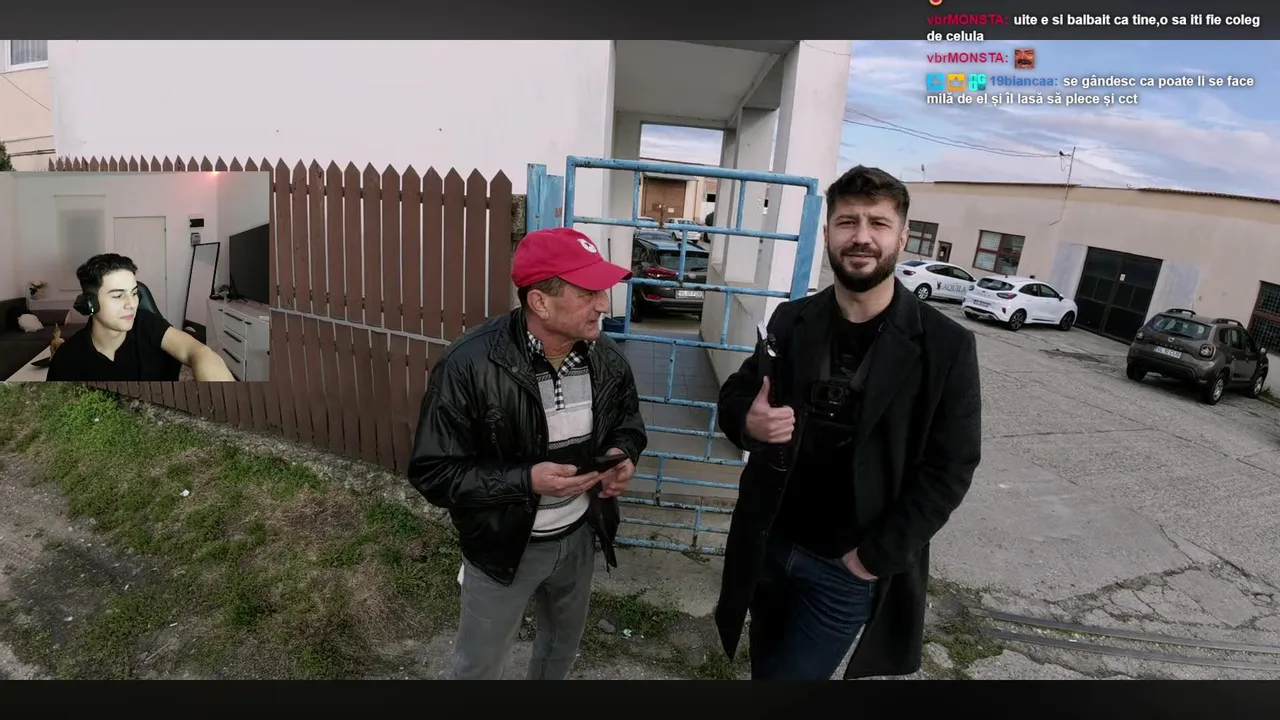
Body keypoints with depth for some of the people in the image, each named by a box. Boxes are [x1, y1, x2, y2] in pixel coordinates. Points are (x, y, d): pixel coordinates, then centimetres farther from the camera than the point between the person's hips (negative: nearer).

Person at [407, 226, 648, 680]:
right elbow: (432, 472, -22)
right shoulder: (470, 366, -28)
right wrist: (525, 480, -34)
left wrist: (623, 454, -17)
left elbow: (628, 420, 6)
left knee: (563, 643, 31)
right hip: (503, 545, -4)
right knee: (479, 664, 21)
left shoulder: (606, 357, -11)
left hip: (579, 536, 5)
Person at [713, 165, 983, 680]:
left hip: (847, 568, -3)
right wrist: (748, 420, -19)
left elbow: (948, 470, -10)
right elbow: (734, 395, 5)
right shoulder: (791, 320, -3)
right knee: (764, 670, 24)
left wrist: (876, 556, -12)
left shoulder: (946, 347, -13)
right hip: (770, 545, 4)